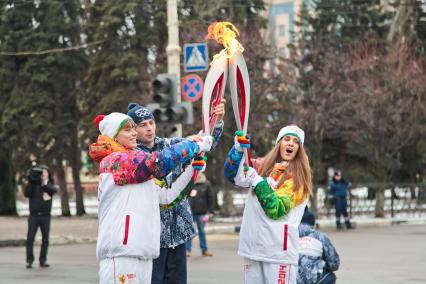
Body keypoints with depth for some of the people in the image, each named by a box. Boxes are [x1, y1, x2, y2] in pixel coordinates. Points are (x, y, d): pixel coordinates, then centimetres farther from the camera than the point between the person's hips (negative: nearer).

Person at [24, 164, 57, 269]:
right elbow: (27, 194, -11)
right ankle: (29, 260, -3)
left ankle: (43, 260, 12)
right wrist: (30, 182, -22)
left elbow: (54, 190, -14)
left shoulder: (50, 184, 8)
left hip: (46, 216, 2)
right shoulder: (34, 184, 3)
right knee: (30, 238, -7)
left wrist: (44, 183, -30)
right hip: (34, 215, -2)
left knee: (45, 239, 4)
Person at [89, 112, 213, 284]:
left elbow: (167, 195, 20)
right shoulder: (114, 160, -6)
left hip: (142, 253, 9)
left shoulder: (138, 170, 22)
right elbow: (159, 162, -17)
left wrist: (192, 168, 14)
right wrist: (195, 145, -7)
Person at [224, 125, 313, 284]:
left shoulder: (298, 177, -1)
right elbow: (232, 175, 4)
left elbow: (276, 210, -10)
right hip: (253, 246, 4)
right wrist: (238, 149, -10)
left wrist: (257, 181, -14)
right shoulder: (262, 167, 12)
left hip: (278, 249, -4)